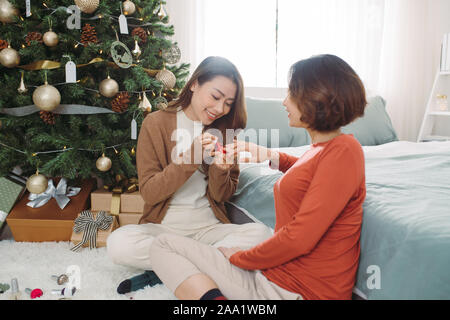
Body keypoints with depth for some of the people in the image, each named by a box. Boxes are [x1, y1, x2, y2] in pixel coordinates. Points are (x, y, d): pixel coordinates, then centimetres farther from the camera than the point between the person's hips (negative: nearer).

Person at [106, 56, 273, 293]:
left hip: (209, 227, 2)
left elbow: (222, 197, 4)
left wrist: (220, 171, -17)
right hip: (163, 226, -2)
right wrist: (190, 157, -22)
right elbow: (149, 192, -11)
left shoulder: (224, 129, 5)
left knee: (261, 233, -24)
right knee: (118, 243, -30)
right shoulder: (156, 123, -4)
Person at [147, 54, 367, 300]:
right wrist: (269, 156, 26)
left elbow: (299, 238, -24)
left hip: (296, 289, -10)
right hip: (281, 269, 10)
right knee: (164, 243, 13)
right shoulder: (323, 147, 10)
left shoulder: (344, 150, -18)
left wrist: (240, 257, -9)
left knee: (163, 247, -3)